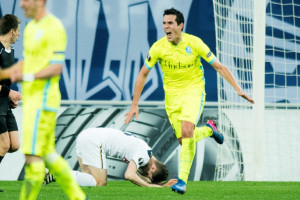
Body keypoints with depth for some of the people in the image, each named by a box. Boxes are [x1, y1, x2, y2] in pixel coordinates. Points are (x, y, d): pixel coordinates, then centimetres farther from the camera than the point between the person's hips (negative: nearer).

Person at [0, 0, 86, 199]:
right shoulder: (31, 27, 16)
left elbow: (56, 68, -19)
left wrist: (27, 77, -29)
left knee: (33, 155, -9)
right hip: (31, 99, 10)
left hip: (43, 100, -10)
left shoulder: (54, 28, -14)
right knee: (48, 155, 13)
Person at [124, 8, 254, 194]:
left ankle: (183, 179, -25)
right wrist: (134, 105, 2)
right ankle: (209, 129, 37)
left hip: (194, 90, -3)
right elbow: (143, 75, 2)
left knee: (187, 130, -26)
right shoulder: (158, 47, -9)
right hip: (172, 94, 3)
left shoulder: (194, 43, -13)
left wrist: (238, 89, -11)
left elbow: (219, 67, -6)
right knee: (184, 140, 3)